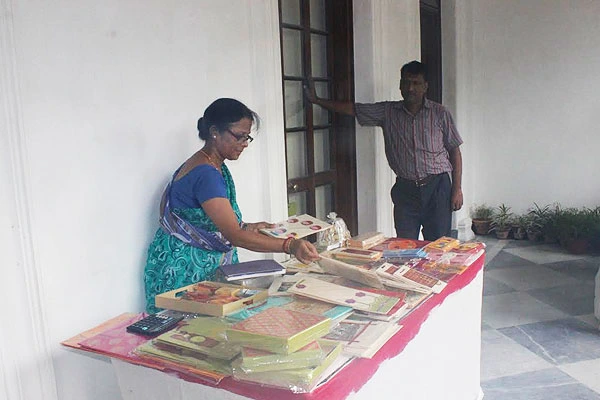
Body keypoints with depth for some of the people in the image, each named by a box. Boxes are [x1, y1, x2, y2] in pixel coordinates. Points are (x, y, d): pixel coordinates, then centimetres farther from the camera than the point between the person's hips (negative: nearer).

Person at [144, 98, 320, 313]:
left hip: (205, 266, 10)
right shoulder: (206, 174, -24)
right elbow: (234, 236, -29)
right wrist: (290, 245, -36)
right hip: (184, 271, -10)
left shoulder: (213, 167, 8)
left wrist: (247, 227, 5)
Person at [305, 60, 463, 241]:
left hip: (437, 187, -1)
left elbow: (454, 151, 3)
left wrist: (457, 188, -2)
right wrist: (317, 100, 3)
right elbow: (352, 108, 7)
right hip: (405, 189, 2)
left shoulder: (440, 113, 1)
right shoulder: (388, 111, 5)